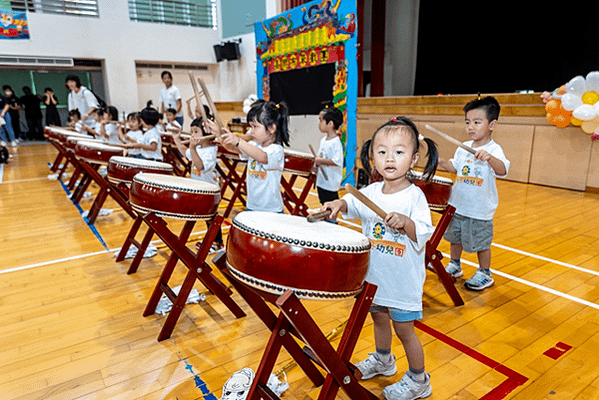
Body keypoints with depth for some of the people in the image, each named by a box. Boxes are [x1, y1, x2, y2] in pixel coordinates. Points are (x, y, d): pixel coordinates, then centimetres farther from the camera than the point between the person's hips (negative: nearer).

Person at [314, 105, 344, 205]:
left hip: (331, 184, -9)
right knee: (324, 204, 21)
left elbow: (337, 161, -29)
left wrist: (320, 161, -23)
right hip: (321, 181, 9)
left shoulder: (336, 143, -19)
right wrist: (317, 162, 1)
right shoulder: (323, 140, 8)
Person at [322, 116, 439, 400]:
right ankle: (383, 360, 51)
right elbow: (352, 204, 13)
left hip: (403, 280, -6)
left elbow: (424, 234, -25)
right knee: (378, 317, 24)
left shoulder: (414, 196, -19)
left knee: (404, 329, 8)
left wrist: (405, 222, -44)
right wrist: (337, 204, -8)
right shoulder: (371, 192, -4)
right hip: (374, 275, 6)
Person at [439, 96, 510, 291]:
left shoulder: (494, 150, -17)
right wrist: (442, 163, -4)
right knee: (454, 237, 20)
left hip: (480, 210, -6)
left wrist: (489, 157, -51)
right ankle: (454, 266, 40)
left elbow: (502, 170, -33)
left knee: (481, 244, 9)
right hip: (457, 205, 6)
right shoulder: (463, 148, 3)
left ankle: (484, 274, 29)